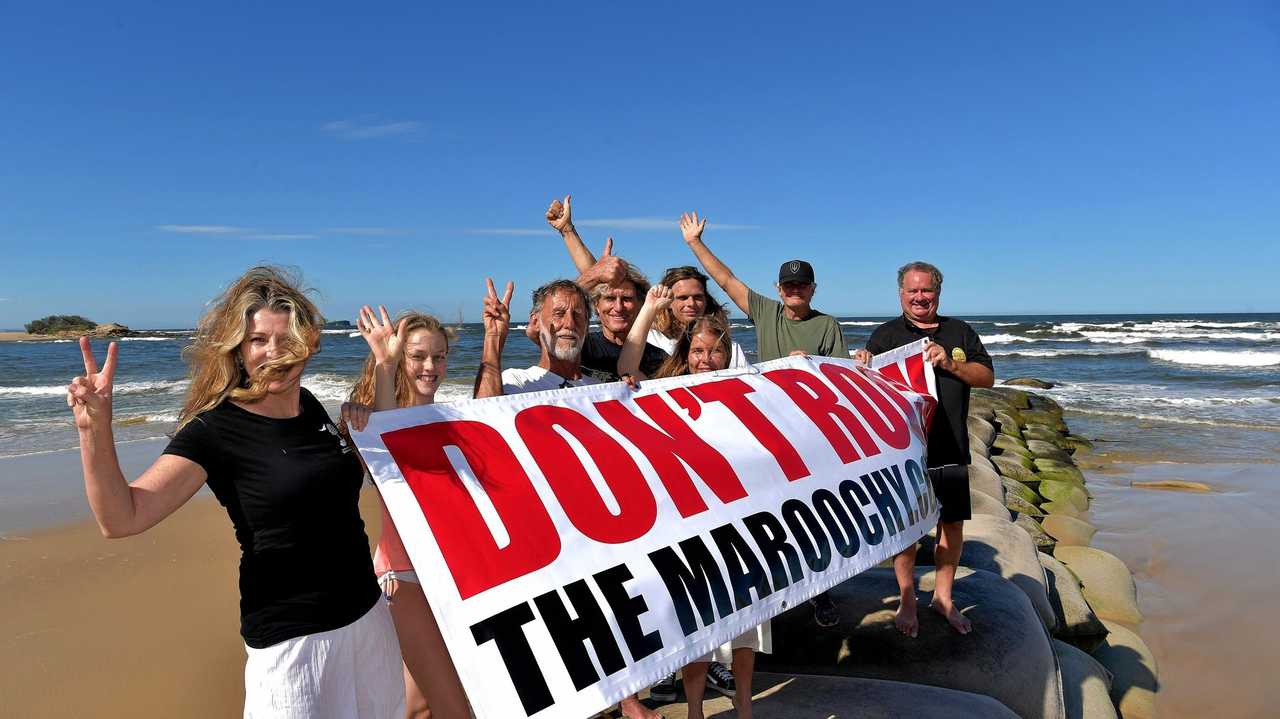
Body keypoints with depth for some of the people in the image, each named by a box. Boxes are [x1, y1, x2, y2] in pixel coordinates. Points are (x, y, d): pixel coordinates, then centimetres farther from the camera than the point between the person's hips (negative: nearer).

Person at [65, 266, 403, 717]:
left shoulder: (309, 406, 2)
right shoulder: (214, 430, -15)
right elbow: (121, 519, -24)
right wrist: (95, 429, -39)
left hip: (367, 613, 6)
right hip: (290, 639, -6)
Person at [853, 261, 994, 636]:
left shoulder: (960, 332, 10)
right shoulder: (885, 335, 1)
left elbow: (987, 377, 5)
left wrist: (949, 364, -13)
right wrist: (862, 366, -30)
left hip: (951, 450, 3)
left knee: (952, 524, 11)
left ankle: (943, 596, 30)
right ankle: (907, 601, 21)